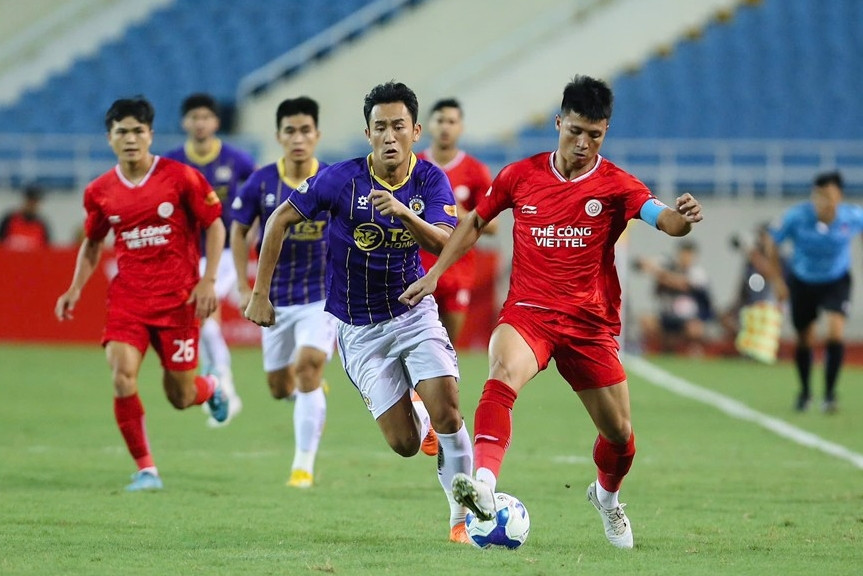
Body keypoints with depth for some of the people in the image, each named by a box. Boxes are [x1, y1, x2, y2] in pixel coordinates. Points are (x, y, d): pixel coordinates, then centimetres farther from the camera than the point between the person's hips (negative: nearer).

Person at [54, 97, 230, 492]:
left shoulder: (181, 177, -7)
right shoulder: (99, 192, 2)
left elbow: (215, 225, 1)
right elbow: (93, 243, 18)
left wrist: (208, 281, -9)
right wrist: (75, 289, 5)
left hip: (177, 297, -2)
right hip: (127, 296, 2)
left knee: (181, 397, 4)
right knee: (122, 377, -20)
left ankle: (211, 388, 44)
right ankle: (145, 469, -6)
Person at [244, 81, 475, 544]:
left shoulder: (431, 180, -7)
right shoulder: (343, 179, -14)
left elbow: (444, 244, -21)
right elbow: (280, 219, -6)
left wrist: (404, 213, -39)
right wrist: (260, 293, -7)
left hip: (413, 311, 1)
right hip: (360, 328, -1)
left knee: (447, 409, -19)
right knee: (404, 444, -6)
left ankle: (461, 518, -2)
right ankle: (416, 416, 33)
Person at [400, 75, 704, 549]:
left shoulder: (616, 185, -3)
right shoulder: (521, 175, 2)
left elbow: (664, 220, -21)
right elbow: (475, 222, 17)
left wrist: (681, 218, -45)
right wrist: (435, 273, 12)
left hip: (590, 325, 1)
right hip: (527, 313, -1)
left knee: (619, 434, 5)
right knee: (502, 377, -33)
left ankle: (606, 497, 40)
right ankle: (484, 484, -50)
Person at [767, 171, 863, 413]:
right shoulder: (796, 217, -26)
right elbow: (773, 242, -8)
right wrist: (778, 280, -4)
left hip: (836, 282, 0)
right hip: (802, 282, 1)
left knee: (836, 331, -21)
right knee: (805, 340, 9)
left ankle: (830, 393, -8)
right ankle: (804, 392, 35)